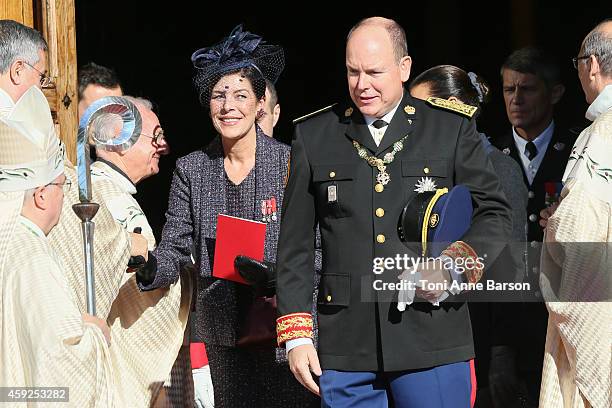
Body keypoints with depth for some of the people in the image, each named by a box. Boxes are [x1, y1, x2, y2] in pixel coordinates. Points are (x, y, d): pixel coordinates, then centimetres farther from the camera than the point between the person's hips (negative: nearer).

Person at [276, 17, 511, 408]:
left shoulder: (453, 129, 6)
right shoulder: (313, 136, 9)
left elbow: (496, 213, 9)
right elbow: (295, 245, 10)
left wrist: (453, 267, -10)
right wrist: (296, 335, 4)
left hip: (432, 343, -1)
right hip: (344, 350, 1)